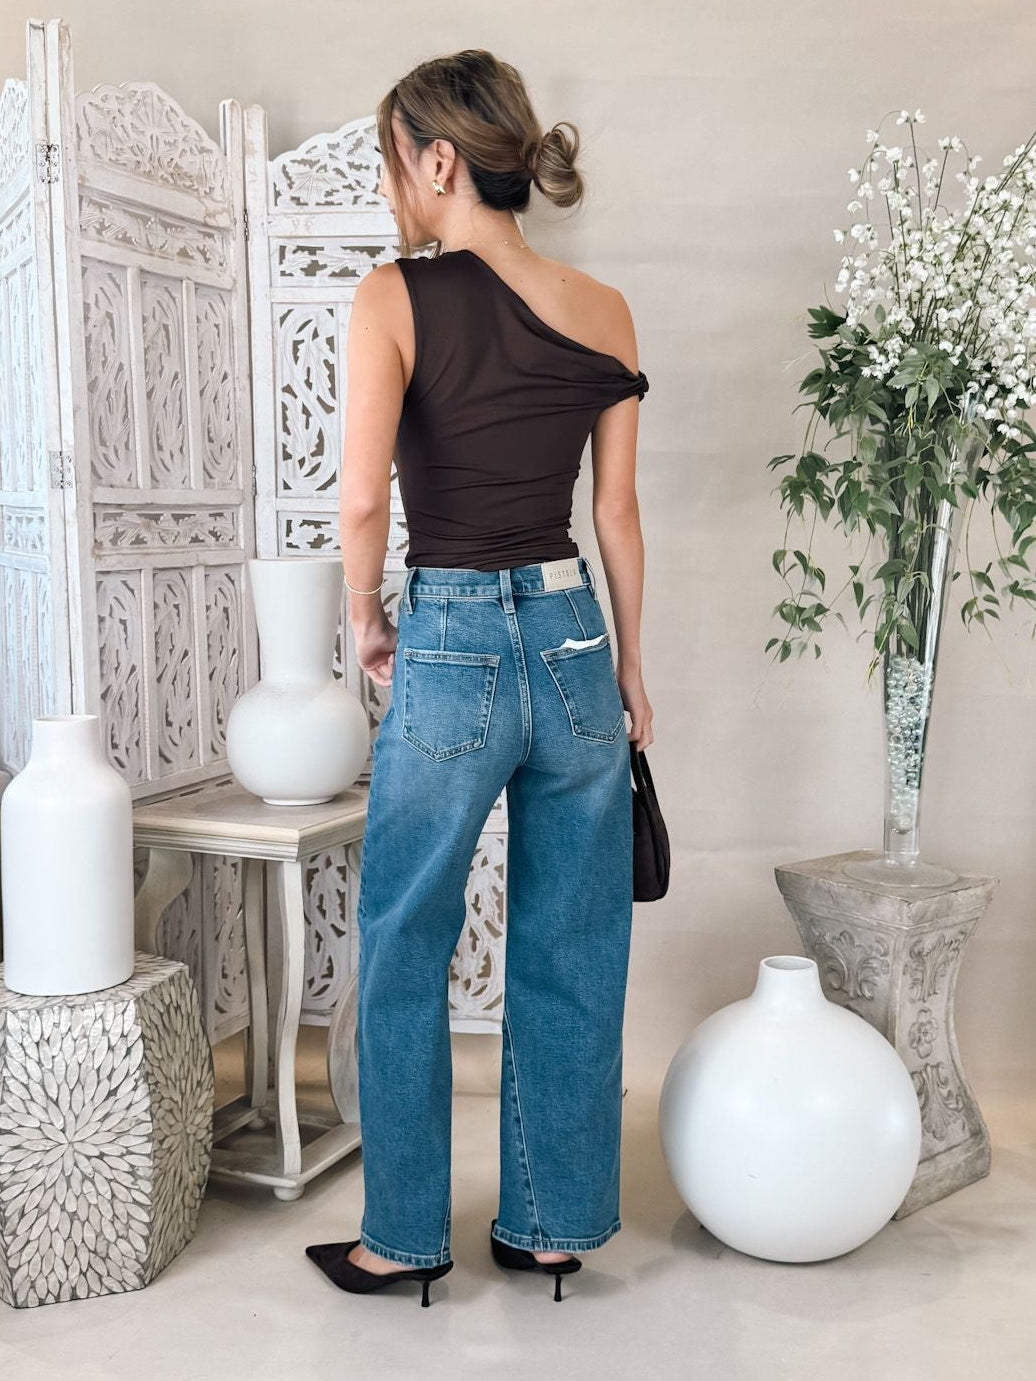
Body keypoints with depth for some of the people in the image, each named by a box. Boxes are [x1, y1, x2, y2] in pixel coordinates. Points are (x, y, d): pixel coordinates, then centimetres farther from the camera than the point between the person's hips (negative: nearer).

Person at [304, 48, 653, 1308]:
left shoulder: (395, 298, -9)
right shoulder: (604, 313, 4)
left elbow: (362, 500, -21)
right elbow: (618, 516, 7)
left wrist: (366, 620, -2)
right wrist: (630, 670, 16)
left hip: (452, 652, -4)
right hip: (573, 644, 5)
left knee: (405, 956, 12)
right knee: (570, 956, 14)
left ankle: (405, 1236, 25)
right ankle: (555, 1223, 29)